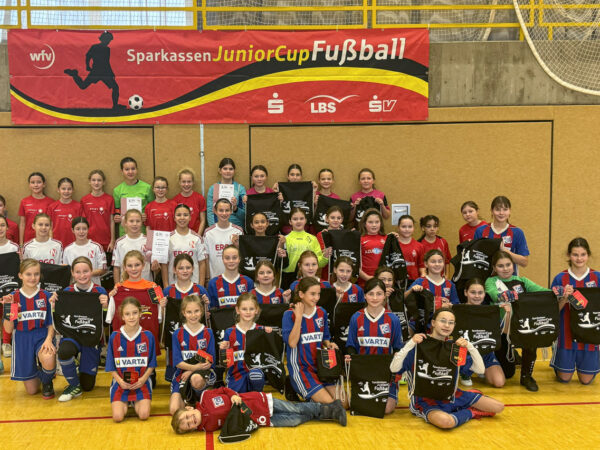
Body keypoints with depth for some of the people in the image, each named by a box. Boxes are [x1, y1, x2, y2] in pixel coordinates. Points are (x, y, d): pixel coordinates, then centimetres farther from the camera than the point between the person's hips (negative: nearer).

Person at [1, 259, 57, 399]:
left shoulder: (46, 296, -2)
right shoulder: (13, 297, -2)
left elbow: (51, 324, 1)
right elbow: (8, 329, -4)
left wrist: (48, 340, -19)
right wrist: (8, 308, -17)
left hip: (42, 337, -1)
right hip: (22, 341, 1)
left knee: (48, 359, -39)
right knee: (31, 391, 5)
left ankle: (47, 383, -2)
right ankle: (36, 374, 44)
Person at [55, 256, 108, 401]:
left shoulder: (99, 291, -7)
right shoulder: (67, 292, -1)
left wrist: (105, 305, -31)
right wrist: (54, 305, -15)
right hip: (72, 333, 1)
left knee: (88, 385, 3)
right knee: (64, 351, -38)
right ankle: (74, 386, -9)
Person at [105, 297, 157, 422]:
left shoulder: (148, 336, -1)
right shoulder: (114, 337, -1)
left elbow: (151, 364, 5)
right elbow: (111, 366, 4)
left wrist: (143, 379, -11)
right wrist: (120, 381, -11)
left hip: (141, 383, 0)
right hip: (120, 383, 0)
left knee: (144, 415, -19)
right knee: (118, 416, -17)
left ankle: (136, 403, 16)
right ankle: (125, 403, 17)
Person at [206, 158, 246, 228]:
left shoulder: (240, 188, 6)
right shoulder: (212, 189, 7)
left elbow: (244, 214, 6)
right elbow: (210, 212, 3)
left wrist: (235, 208, -12)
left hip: (237, 228, 0)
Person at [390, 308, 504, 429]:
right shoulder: (419, 345, -12)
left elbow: (480, 370, 1)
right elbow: (394, 368, -21)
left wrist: (469, 346, -13)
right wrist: (410, 344, -28)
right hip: (425, 399, -5)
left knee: (498, 407, -3)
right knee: (445, 421, -39)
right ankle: (470, 413, -7)